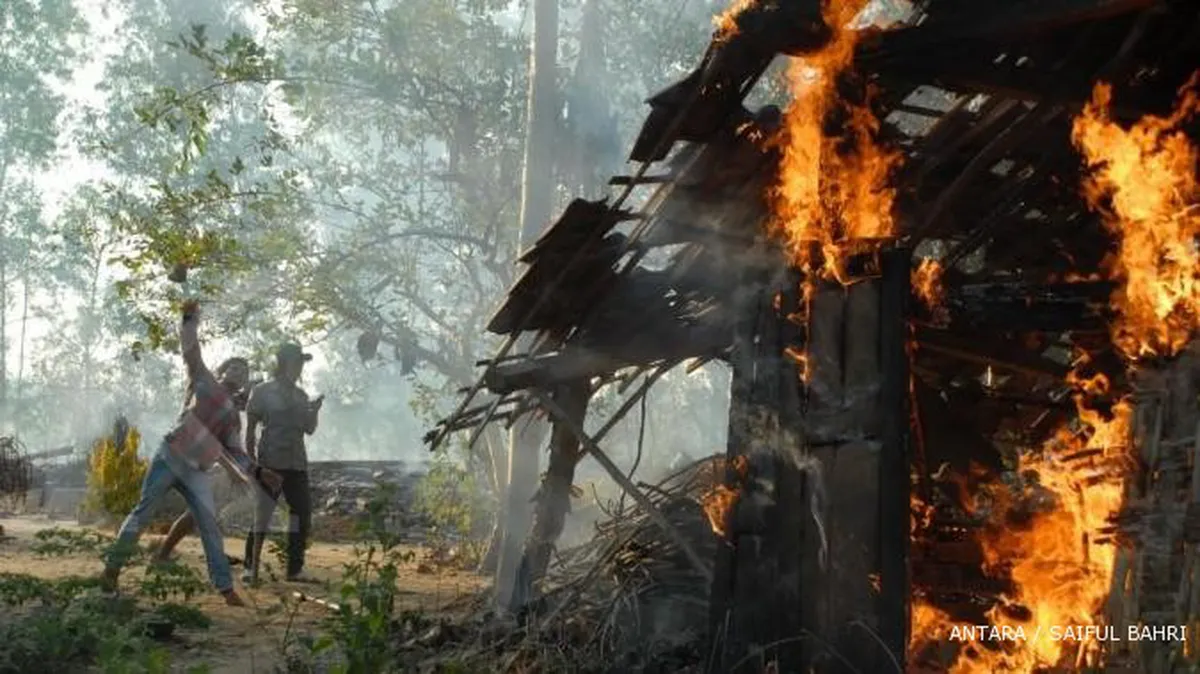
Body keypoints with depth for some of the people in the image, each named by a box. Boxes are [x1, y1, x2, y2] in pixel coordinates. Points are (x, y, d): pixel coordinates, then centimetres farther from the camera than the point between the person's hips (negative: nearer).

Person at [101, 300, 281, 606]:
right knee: (142, 512, -2)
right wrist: (189, 319, -8)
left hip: (197, 472, 4)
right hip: (170, 457, -4)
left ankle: (226, 588, -5)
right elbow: (190, 351, 1)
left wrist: (258, 471, 5)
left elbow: (235, 453, 18)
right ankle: (112, 567, 9)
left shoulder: (233, 418, 18)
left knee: (210, 527, -3)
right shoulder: (205, 382, 9)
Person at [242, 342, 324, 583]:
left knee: (302, 513, 3)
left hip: (297, 463, 6)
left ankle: (295, 568, 10)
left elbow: (309, 429, 15)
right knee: (263, 514, -8)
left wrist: (314, 411, -4)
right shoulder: (262, 392, -1)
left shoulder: (300, 395, 14)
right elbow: (250, 429, -2)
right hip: (270, 462, -6)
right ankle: (251, 568, -3)